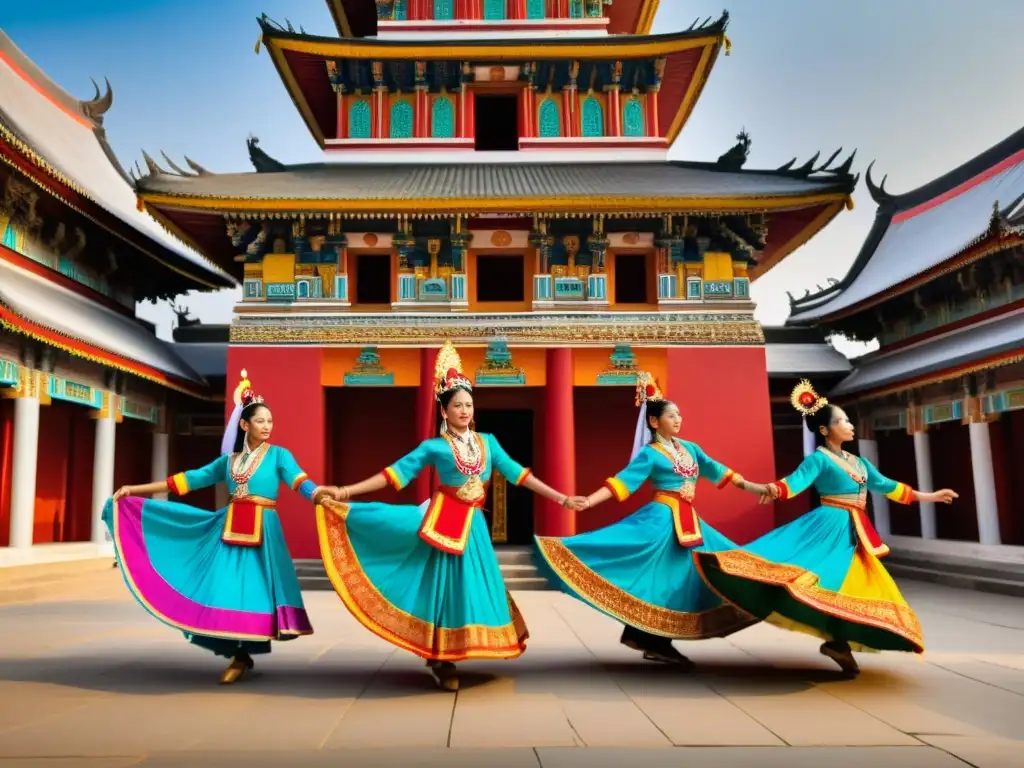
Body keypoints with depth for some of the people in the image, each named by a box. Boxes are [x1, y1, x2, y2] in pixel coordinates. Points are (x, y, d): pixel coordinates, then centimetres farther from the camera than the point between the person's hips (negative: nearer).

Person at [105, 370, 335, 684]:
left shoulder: (278, 455, 1)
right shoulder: (229, 460, 12)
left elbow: (298, 481, -15)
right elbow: (189, 479, 14)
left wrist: (320, 494, -39)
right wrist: (136, 489, 14)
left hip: (262, 531, -4)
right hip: (229, 530, 4)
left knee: (252, 588, -5)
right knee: (228, 587, -1)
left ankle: (242, 657, 8)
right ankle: (240, 655, 12)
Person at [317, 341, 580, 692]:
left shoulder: (487, 441, 8)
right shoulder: (434, 447, -2)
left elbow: (516, 473, 9)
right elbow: (396, 473, -5)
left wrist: (560, 498, 6)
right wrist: (346, 491, -12)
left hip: (473, 524, 4)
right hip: (442, 520, -4)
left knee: (472, 586, 5)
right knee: (448, 587, 0)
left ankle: (444, 659, 20)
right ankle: (442, 661, 14)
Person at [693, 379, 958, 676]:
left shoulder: (858, 461, 17)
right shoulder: (818, 459, -7)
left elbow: (885, 485, 24)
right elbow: (798, 480, -23)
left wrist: (926, 496, 29)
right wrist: (774, 489, -46)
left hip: (854, 532, 8)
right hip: (829, 526, -8)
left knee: (856, 586, 3)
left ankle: (838, 642, 5)